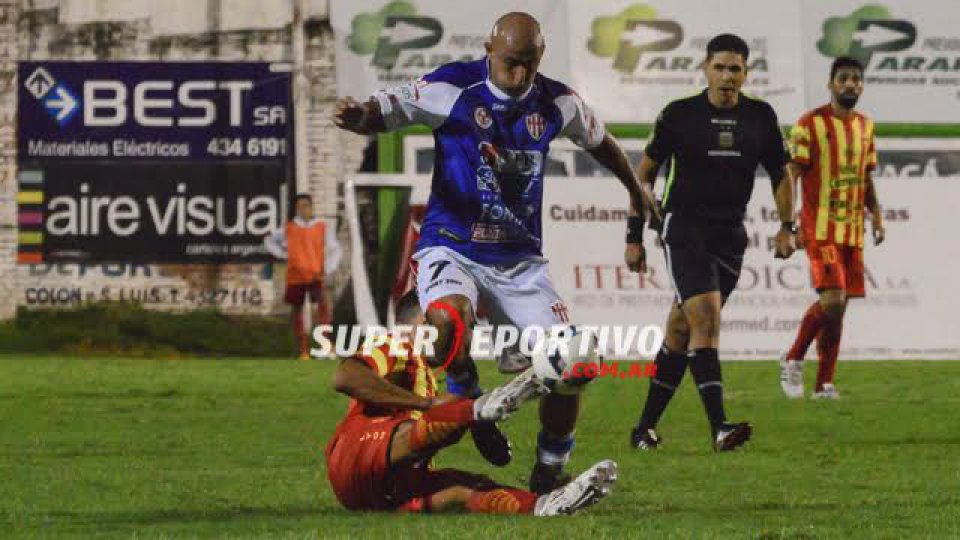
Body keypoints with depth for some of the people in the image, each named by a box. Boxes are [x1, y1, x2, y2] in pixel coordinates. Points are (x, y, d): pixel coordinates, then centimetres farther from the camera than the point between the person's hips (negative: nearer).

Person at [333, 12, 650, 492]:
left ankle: (549, 471, 16)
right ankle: (469, 402, -5)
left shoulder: (556, 103, 1)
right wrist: (358, 115, -44)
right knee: (449, 320, -37)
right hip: (453, 249, -4)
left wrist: (636, 192, 37)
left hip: (519, 259, 4)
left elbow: (598, 141, 21)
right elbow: (385, 111, -19)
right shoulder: (454, 89, -12)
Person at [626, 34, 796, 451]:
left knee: (681, 330, 8)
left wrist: (786, 227, 5)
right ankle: (719, 428, -26)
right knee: (705, 319, -19)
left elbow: (779, 174, 17)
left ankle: (646, 428, 17)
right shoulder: (680, 114, -3)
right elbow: (645, 172, 6)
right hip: (684, 228, -4)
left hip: (730, 234, 4)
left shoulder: (761, 117, 5)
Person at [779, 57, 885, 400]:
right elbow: (791, 175, -8)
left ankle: (825, 383, 12)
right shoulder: (811, 124, -6)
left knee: (838, 307, 6)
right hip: (820, 228, -6)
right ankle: (793, 360, 2)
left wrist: (876, 216, 11)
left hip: (853, 230, 6)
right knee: (832, 301, -18)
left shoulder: (865, 126, 14)